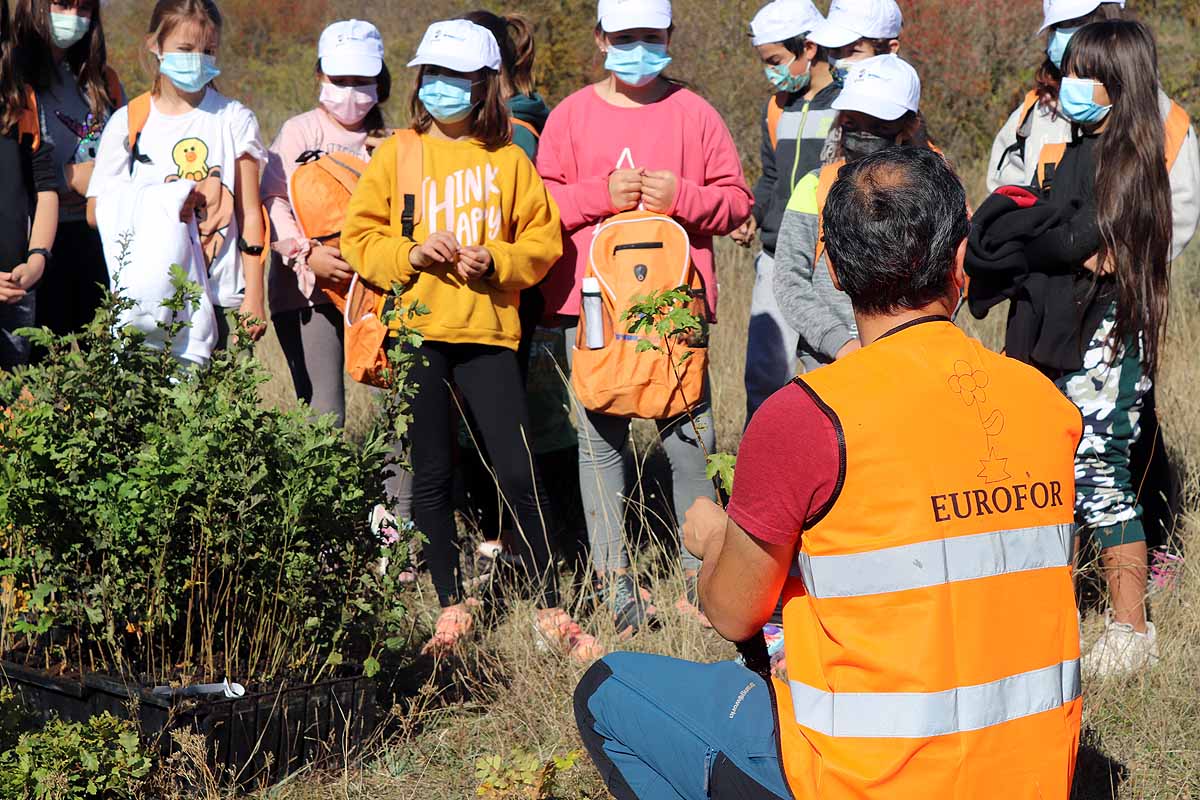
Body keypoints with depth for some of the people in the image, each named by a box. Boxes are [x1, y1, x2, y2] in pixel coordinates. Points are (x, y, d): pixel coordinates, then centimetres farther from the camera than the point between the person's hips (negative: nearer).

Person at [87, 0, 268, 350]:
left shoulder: (235, 121, 6)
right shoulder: (127, 123, 7)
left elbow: (249, 215, 6)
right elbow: (97, 211, 2)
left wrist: (254, 296, 0)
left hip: (212, 298, 0)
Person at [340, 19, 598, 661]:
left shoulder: (508, 160, 8)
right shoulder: (395, 154, 8)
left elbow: (543, 238, 7)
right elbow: (360, 235, 6)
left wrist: (496, 262, -10)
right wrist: (408, 253, -12)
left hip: (488, 327, -1)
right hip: (417, 330, 1)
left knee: (519, 473, -5)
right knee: (431, 476, 4)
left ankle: (549, 612, 6)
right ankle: (452, 609, 16)